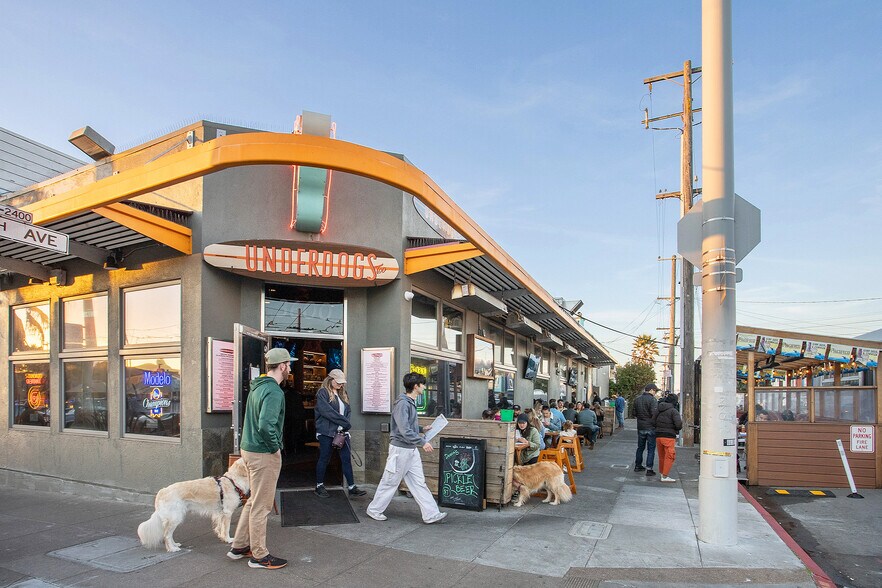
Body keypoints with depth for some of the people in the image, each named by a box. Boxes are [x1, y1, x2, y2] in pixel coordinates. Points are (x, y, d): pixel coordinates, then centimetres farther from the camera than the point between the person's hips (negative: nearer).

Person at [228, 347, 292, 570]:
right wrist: (275, 448, -17)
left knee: (254, 501, 22)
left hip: (249, 449, 10)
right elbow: (266, 425, -32)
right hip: (264, 454, -10)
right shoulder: (274, 391, -20)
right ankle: (259, 556, 16)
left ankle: (239, 546, 32)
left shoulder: (257, 387, 11)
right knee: (261, 506, 3)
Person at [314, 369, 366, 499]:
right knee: (324, 459, 6)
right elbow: (327, 411, -18)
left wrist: (344, 426, -7)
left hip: (342, 432, 6)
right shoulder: (322, 393, -7)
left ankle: (351, 487, 5)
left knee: (347, 459, 2)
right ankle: (319, 486, 20)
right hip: (326, 432, -6)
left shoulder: (343, 394, 15)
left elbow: (348, 411, 11)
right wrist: (345, 422, -15)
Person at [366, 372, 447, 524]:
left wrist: (422, 429, 15)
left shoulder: (411, 402, 10)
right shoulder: (402, 403, -21)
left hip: (411, 450, 9)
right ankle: (374, 510, 23)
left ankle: (431, 514, 12)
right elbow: (404, 430, -26)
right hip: (400, 449, -9)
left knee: (419, 483, 9)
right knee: (390, 482, 6)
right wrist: (423, 442, -24)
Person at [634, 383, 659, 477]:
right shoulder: (652, 400, -14)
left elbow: (634, 412, 11)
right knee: (651, 449, 1)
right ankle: (649, 469, -1)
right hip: (651, 428, -6)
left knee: (640, 447, 18)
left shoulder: (637, 400, 7)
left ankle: (638, 465, 26)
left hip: (640, 428, 6)